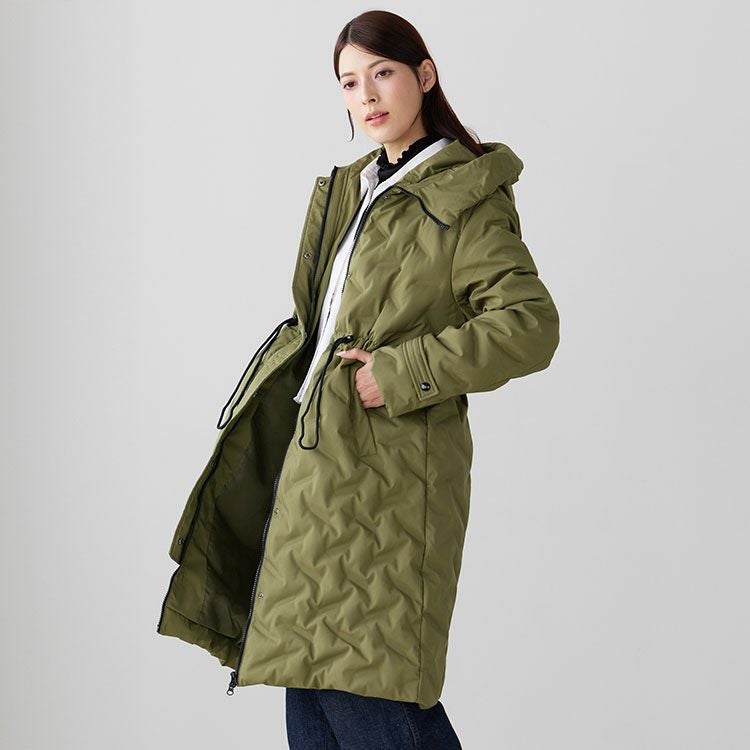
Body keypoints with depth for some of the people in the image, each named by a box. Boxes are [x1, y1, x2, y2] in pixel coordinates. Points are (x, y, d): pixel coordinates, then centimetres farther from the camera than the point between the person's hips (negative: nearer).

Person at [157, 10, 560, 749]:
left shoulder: (465, 200, -7)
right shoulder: (348, 190, 16)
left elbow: (531, 325, -16)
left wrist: (403, 373, -20)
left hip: (387, 472, -8)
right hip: (318, 456, 8)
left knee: (358, 690, -9)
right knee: (311, 681, 9)